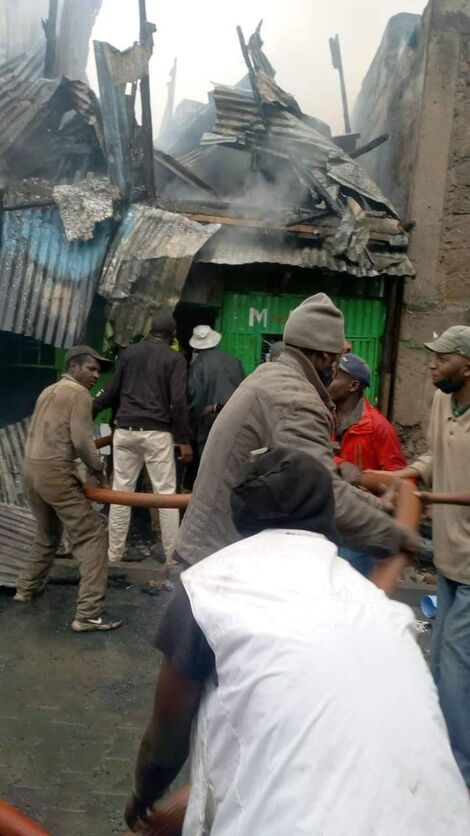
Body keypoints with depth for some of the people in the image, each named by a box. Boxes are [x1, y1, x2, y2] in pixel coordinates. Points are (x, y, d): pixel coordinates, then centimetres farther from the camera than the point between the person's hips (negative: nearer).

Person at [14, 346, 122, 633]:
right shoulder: (79, 393, -7)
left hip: (31, 469, 9)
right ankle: (89, 613, -9)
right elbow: (82, 440, -16)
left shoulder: (48, 392, 19)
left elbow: (43, 434, 18)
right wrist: (98, 467, -2)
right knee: (92, 536, -6)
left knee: (48, 532, 28)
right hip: (55, 472, -9)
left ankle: (27, 587, 42)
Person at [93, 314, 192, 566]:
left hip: (125, 430, 4)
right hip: (156, 432, -3)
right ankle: (172, 557, 7)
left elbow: (113, 391, 12)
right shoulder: (174, 358, 0)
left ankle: (113, 555, 15)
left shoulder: (129, 352, 11)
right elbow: (178, 401, -8)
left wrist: (90, 410, 25)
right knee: (166, 494, 3)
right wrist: (184, 440, -6)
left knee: (121, 492, 9)